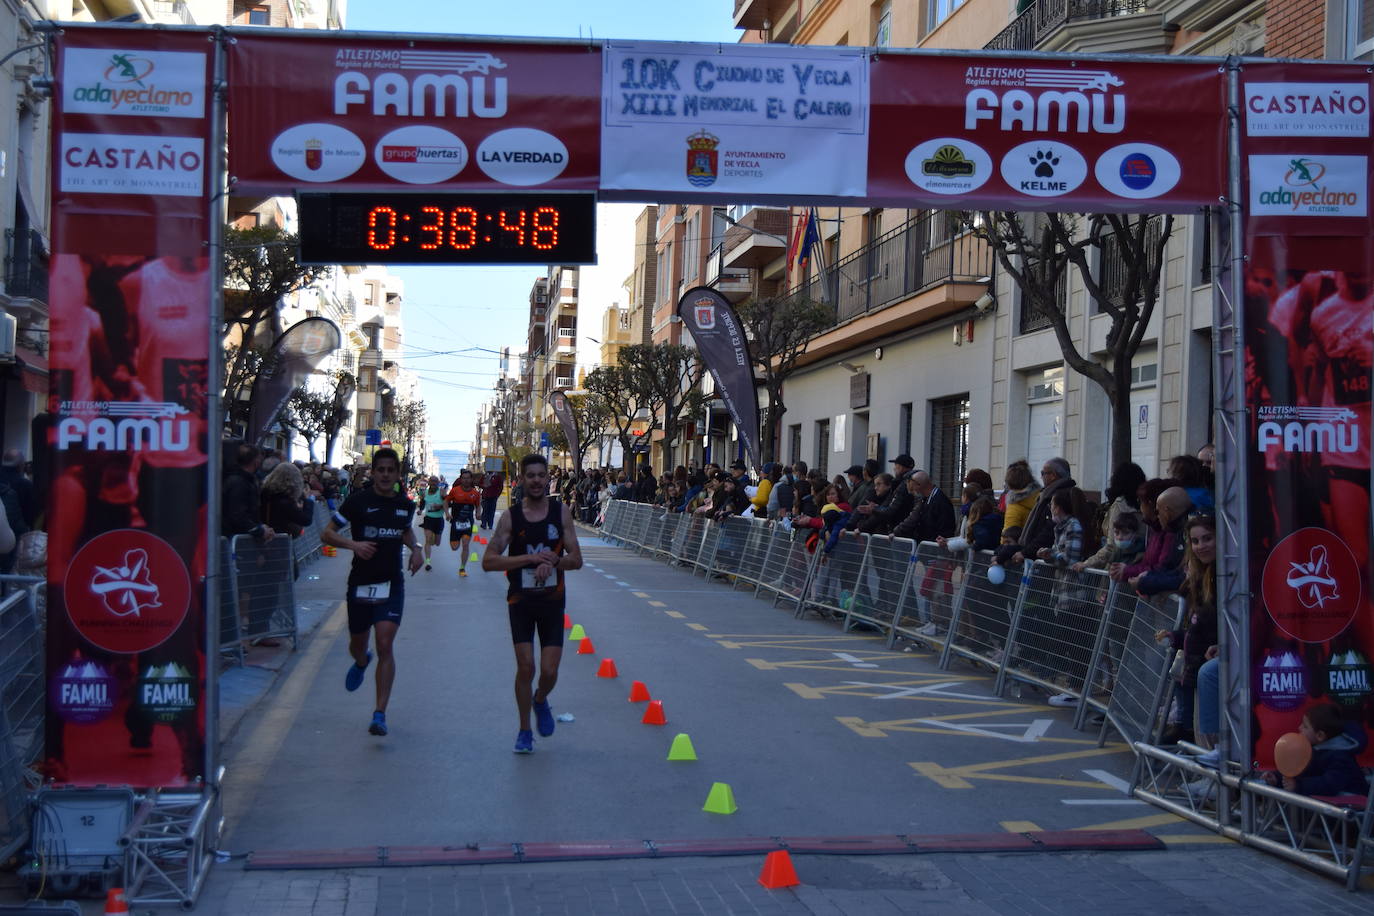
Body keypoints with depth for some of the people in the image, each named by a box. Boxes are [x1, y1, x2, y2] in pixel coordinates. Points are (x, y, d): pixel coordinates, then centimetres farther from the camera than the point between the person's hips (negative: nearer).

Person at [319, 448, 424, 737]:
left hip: (391, 584, 0)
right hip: (360, 582, 0)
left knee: (385, 646, -13)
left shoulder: (406, 505, 4)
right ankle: (361, 662, 56)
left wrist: (415, 549, 6)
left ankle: (380, 714, -13)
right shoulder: (358, 501, -8)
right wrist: (353, 544, -22)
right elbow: (327, 533, -5)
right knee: (357, 644, 16)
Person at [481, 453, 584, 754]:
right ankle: (524, 731, 13)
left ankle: (540, 700, 33)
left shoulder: (561, 512, -2)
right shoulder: (511, 516, -6)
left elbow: (576, 559, -1)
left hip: (553, 600, 1)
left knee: (549, 670, -2)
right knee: (525, 666, -6)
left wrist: (553, 562, -22)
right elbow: (488, 562, -11)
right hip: (521, 600, -1)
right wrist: (531, 558, -21)